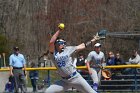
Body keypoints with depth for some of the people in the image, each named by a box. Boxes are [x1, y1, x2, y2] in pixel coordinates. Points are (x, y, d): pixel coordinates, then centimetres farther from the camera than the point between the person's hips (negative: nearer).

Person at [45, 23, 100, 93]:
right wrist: (59, 31, -14)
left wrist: (93, 40, 8)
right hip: (65, 81, 0)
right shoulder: (54, 53, 1)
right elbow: (51, 42, -15)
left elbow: (82, 46, 10)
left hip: (76, 78, 0)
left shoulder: (68, 49, 5)